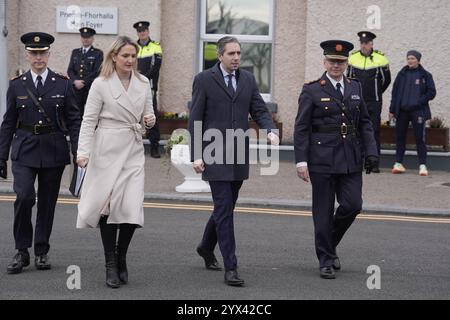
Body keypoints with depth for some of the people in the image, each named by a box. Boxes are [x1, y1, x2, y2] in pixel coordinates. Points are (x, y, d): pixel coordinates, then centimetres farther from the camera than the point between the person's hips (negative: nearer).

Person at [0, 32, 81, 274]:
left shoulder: (62, 84, 3)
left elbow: (73, 120, 4)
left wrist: (78, 152, -4)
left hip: (54, 151, 1)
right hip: (25, 150, -1)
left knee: (48, 200, 6)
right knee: (24, 196, -16)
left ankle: (42, 251, 19)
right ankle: (22, 251, -4)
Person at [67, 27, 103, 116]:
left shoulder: (98, 53, 4)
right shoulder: (75, 52, 18)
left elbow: (96, 72, -5)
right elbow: (70, 70, 11)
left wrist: (83, 82, -11)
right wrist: (75, 81, -8)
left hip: (91, 88, -3)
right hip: (76, 88, 4)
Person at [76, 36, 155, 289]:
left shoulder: (143, 83, 9)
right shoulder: (101, 84, -3)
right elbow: (89, 121, -3)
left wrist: (149, 119, -5)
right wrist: (83, 151, -12)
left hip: (134, 150, 3)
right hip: (108, 151, -3)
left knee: (133, 208, -7)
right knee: (108, 205, -1)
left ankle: (121, 258, 15)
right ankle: (111, 265, 11)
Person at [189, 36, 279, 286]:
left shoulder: (248, 79, 11)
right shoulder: (204, 80, -3)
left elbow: (259, 110, 9)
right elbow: (195, 120, -4)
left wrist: (270, 130, -13)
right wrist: (196, 155, -9)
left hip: (239, 155, 5)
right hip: (215, 156, -5)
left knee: (226, 207, 15)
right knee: (224, 209, -9)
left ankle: (207, 247, 38)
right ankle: (231, 267, -8)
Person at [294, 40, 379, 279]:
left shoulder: (355, 88, 12)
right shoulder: (312, 91, -2)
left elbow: (365, 123, 15)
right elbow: (301, 128, -4)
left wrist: (371, 152, 4)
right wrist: (301, 161, -11)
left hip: (351, 160, 4)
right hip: (322, 160, -4)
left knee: (352, 205, -2)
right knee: (323, 212, 2)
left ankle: (329, 244, 24)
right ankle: (326, 260, 13)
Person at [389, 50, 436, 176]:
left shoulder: (425, 75, 3)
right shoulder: (402, 74, 10)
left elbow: (431, 92, 1)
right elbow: (395, 92, 11)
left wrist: (419, 102, -10)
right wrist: (392, 110, 6)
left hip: (418, 111, -3)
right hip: (402, 111, 3)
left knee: (420, 138, -4)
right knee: (400, 137, 6)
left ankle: (422, 165, -2)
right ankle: (398, 163, 14)